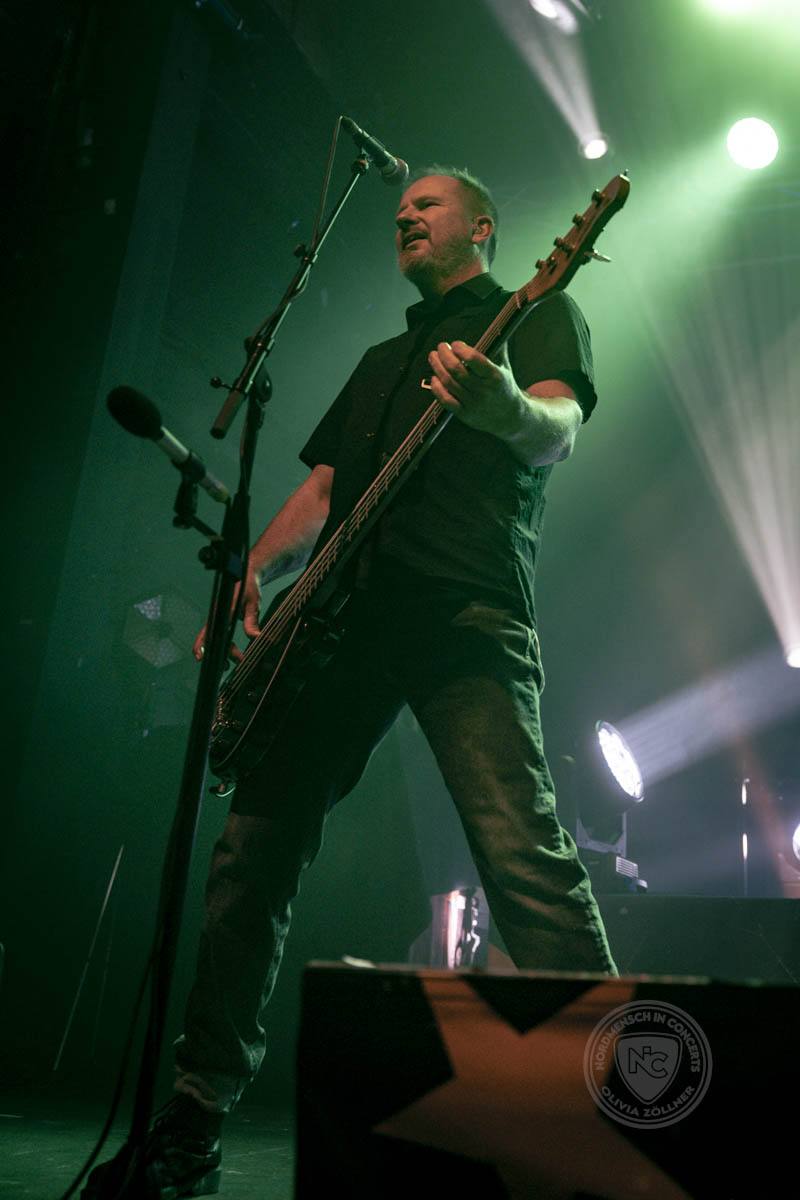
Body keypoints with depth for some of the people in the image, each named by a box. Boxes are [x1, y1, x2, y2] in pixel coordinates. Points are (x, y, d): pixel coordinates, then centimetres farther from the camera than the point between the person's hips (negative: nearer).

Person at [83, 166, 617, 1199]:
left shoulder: (537, 313, 15)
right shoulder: (382, 361, 34)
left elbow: (557, 432, -7)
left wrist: (504, 409, -32)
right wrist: (251, 572, 10)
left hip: (466, 612, -6)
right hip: (345, 614, 7)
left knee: (523, 856, -20)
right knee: (255, 849, 2)